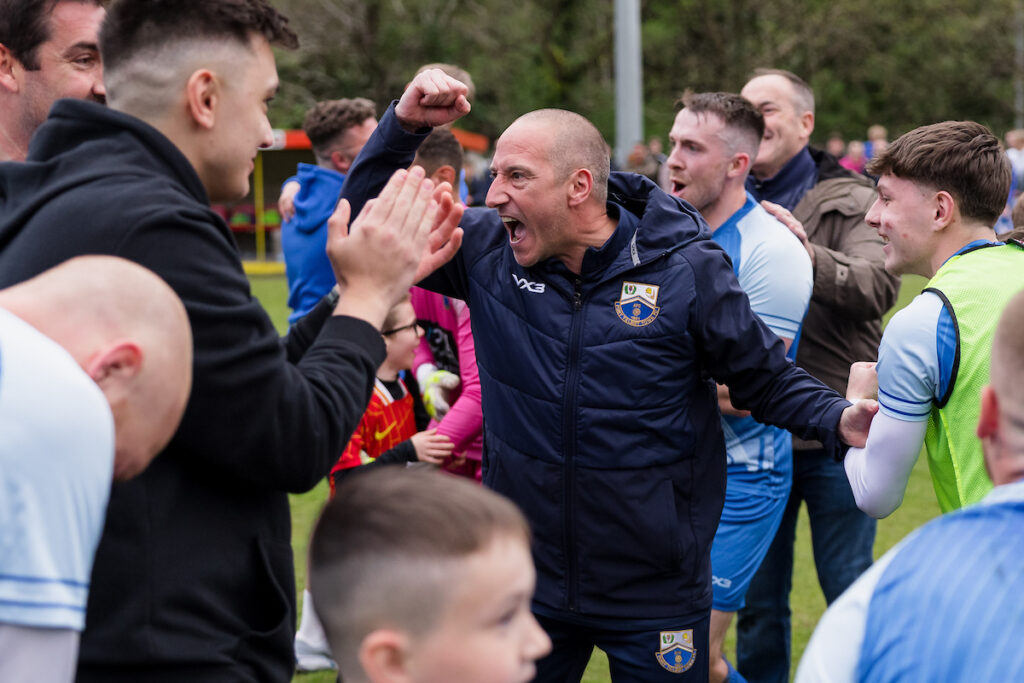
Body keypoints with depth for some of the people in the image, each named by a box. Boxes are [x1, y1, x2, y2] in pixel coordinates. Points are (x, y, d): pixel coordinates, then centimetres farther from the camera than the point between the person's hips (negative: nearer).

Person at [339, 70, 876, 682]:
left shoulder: (686, 270, -12)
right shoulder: (486, 251, -3)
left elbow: (769, 380, -3)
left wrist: (838, 420, -23)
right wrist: (403, 124, -10)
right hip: (526, 586, 3)